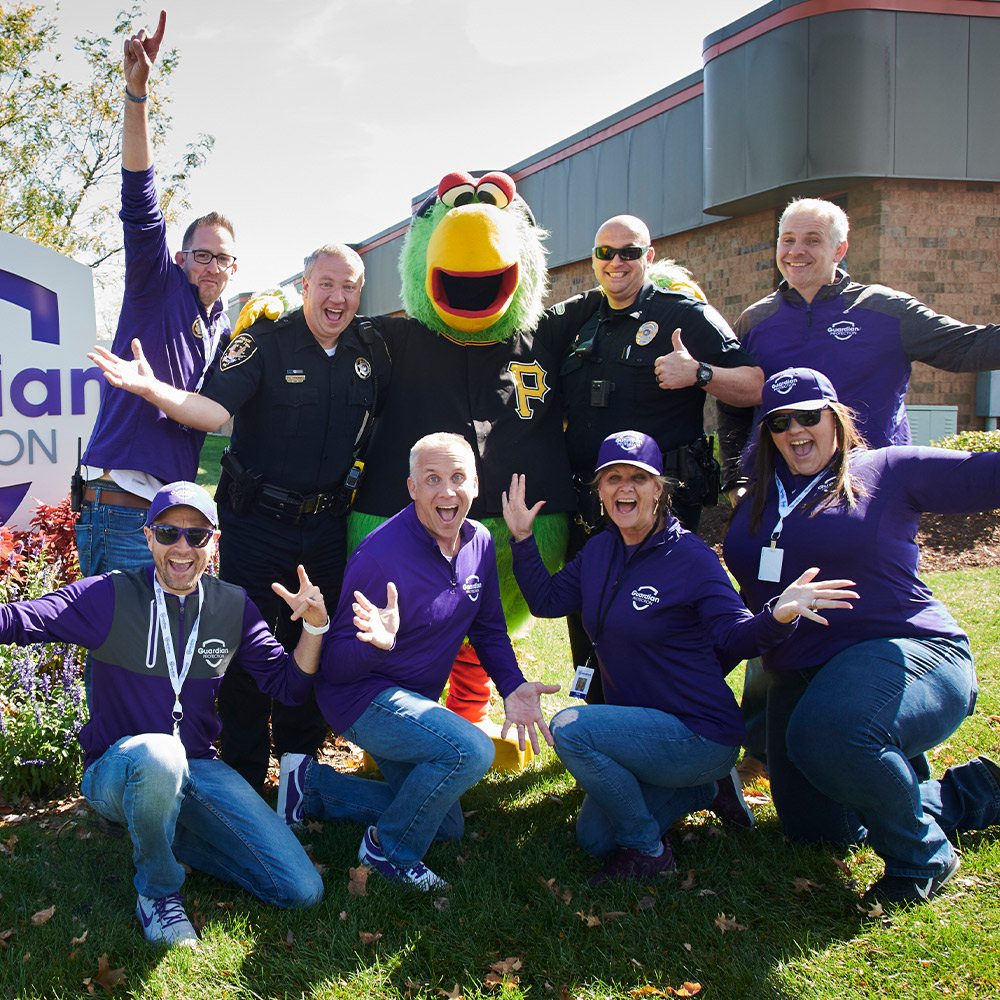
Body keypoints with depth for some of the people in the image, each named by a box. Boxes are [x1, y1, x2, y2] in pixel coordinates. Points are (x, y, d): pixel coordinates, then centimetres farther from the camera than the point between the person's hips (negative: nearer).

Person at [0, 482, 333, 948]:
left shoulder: (234, 607, 3)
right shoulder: (110, 597, -8)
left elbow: (289, 684, 6)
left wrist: (314, 627, -10)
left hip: (196, 769, 4)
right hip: (116, 770, -3)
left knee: (302, 891, -8)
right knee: (158, 754, -43)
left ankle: (174, 834, 14)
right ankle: (157, 890, -12)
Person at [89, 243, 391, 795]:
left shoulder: (371, 351, 3)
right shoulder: (266, 341, -12)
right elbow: (215, 408, -24)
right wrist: (152, 388, -39)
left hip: (327, 522, 5)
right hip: (257, 522, -4)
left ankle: (299, 766, 31)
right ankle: (243, 775, 17)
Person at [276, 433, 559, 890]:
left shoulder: (479, 543, -5)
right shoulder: (381, 556, -28)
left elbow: (488, 628, 8)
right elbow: (336, 664, -23)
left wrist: (513, 685, -9)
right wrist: (377, 643, -45)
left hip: (412, 701, 8)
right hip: (362, 697, -8)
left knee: (446, 827, 21)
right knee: (471, 750, -33)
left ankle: (314, 783, 26)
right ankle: (388, 850, -7)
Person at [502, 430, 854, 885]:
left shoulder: (689, 557, -16)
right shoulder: (600, 550, 4)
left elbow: (734, 638, -21)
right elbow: (547, 600, 12)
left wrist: (778, 614, -42)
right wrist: (522, 539, 2)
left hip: (699, 733, -8)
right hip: (639, 725, 8)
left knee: (569, 727, -28)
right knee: (592, 838, 15)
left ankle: (647, 850, -8)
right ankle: (706, 788, 26)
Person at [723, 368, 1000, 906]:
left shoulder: (887, 471, 0)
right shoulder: (757, 503, 14)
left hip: (905, 649, -7)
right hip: (800, 677, 8)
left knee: (827, 732, -39)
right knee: (811, 827, 11)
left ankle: (921, 856, -11)